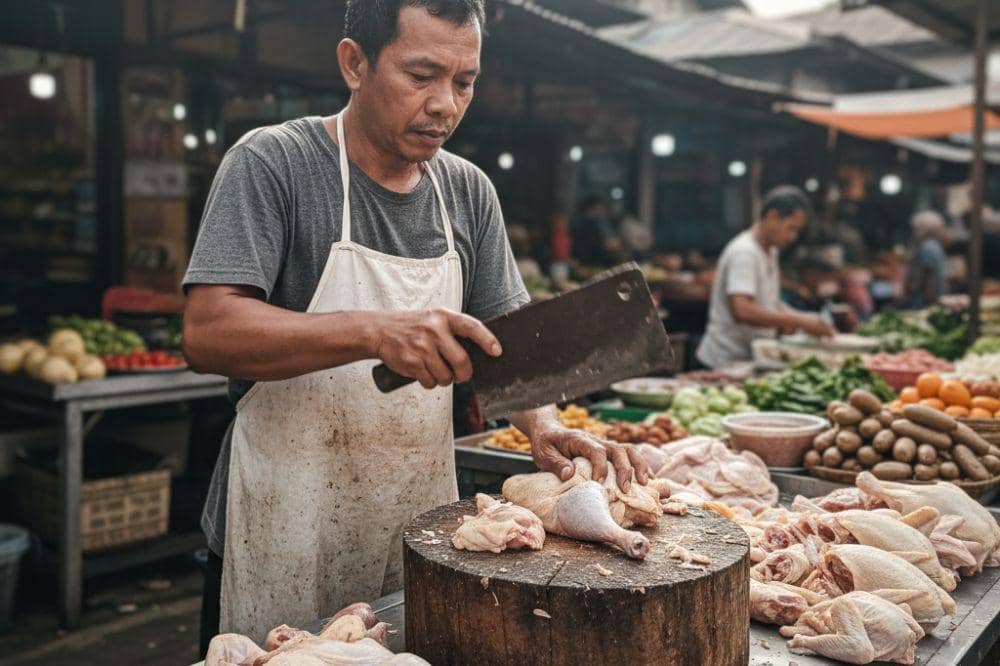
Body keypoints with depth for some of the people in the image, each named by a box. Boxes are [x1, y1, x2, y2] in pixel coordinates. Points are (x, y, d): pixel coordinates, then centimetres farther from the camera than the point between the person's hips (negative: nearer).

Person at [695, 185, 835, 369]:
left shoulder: (770, 251, 16)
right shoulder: (743, 252, -16)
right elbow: (742, 311, -29)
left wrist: (804, 318, 3)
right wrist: (800, 321, -26)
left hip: (750, 358, 9)